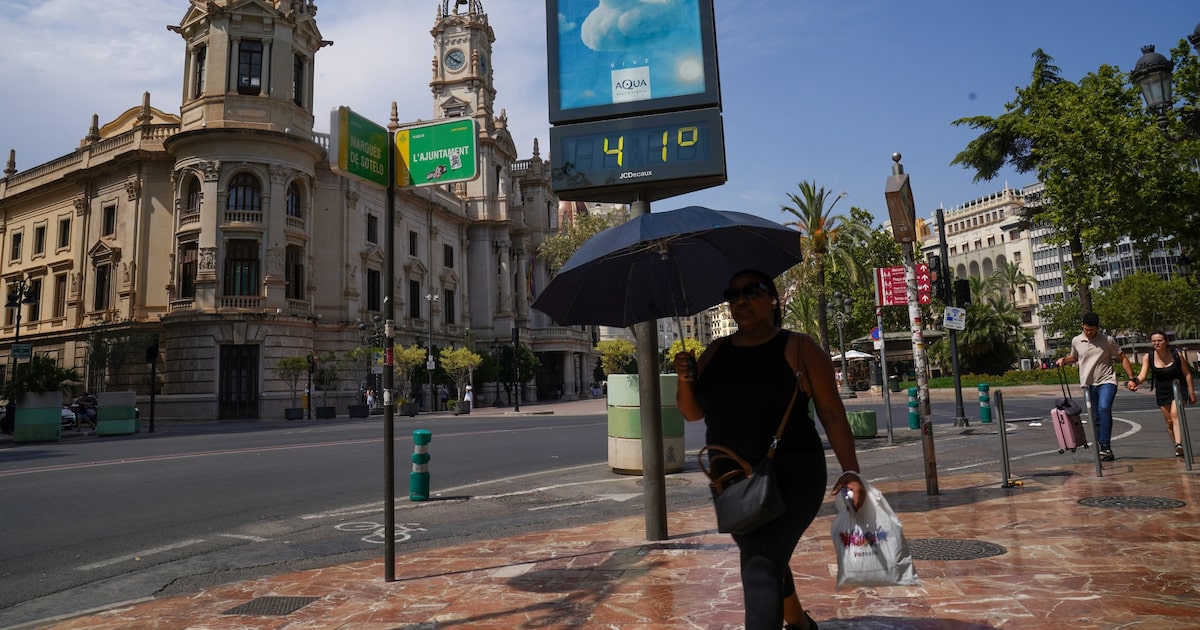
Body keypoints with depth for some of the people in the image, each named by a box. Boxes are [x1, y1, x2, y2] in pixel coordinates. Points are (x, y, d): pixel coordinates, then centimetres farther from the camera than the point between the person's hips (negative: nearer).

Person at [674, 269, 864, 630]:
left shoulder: (798, 349, -5)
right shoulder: (715, 353, 7)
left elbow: (832, 413, -6)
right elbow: (692, 412, 9)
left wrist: (850, 471, -15)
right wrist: (684, 379, -11)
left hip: (791, 476, -5)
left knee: (760, 565, -18)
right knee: (767, 559, 21)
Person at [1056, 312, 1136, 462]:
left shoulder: (1107, 340, -1)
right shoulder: (1076, 341, 5)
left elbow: (1123, 358, 4)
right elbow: (1074, 358, 24)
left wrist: (1131, 378, -2)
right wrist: (1063, 359, 2)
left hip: (1106, 382, -3)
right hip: (1088, 384, 3)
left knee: (1104, 409, -26)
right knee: (1096, 418, 6)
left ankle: (1105, 447, -25)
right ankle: (1105, 450, 16)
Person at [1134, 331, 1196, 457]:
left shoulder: (1177, 354, -11)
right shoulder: (1149, 357, -9)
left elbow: (1187, 373, -2)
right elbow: (1143, 375, -14)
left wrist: (1191, 393, 0)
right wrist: (1136, 381, -37)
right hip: (1162, 392, 3)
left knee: (1175, 414, -24)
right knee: (1169, 422, 8)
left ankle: (1179, 445, -34)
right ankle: (1178, 448, 19)